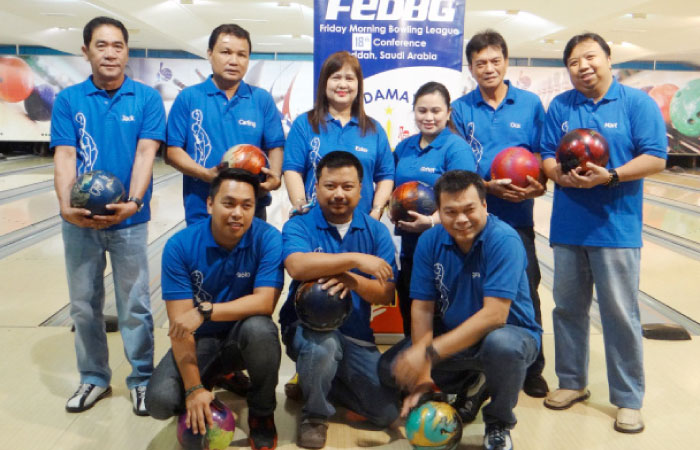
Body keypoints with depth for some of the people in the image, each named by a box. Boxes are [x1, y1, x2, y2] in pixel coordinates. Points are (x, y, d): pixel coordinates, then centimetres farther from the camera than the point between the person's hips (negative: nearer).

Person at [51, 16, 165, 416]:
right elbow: (64, 157, -5)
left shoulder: (147, 99, -1)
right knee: (84, 305, 12)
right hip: (80, 221, 2)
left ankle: (142, 379, 21)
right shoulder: (68, 100, 2)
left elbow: (145, 154, -10)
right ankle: (94, 378, 29)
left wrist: (132, 203, -24)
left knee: (135, 305, 6)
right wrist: (66, 206, -21)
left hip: (129, 220, -2)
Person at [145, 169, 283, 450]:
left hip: (243, 337, -1)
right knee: (160, 401, -20)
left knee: (259, 327, -35)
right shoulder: (180, 246, -16)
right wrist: (194, 389, -23)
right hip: (200, 340, 1)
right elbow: (180, 322, -18)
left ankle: (261, 414, -6)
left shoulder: (268, 238, -17)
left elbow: (265, 302, -24)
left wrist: (205, 311, -35)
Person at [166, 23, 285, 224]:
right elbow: (173, 149, -1)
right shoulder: (188, 98, 2)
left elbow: (275, 146, 5)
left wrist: (275, 176, -17)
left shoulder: (262, 99, 7)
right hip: (201, 211, -1)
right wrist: (207, 174, -18)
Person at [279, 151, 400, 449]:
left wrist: (353, 280, -26)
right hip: (306, 326, -3)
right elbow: (297, 266, -30)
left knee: (388, 412, -4)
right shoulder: (298, 226, -7)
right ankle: (314, 414, -7)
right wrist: (355, 259, -31)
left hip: (356, 336, 4)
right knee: (322, 343, -39)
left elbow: (386, 295, -6)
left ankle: (314, 381, 20)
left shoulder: (376, 232, 1)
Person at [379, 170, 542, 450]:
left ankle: (499, 423, -6)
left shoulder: (504, 240, -23)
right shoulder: (430, 241, -8)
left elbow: (494, 315, -30)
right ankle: (467, 391, 18)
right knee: (389, 367, -9)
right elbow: (422, 308, -10)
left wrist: (429, 353, -34)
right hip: (451, 336, 5)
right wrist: (422, 376, -20)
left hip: (509, 333, -5)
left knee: (501, 344, -40)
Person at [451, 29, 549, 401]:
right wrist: (489, 187, -17)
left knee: (525, 295, 8)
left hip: (517, 218, 0)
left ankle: (531, 370, 26)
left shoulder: (530, 104, 4)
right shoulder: (461, 109, 2)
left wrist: (537, 185, -15)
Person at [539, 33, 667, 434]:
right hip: (567, 227, 4)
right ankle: (572, 381, 29)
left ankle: (629, 399, 15)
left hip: (616, 228, -3)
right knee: (568, 308, 12)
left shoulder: (638, 103, -2)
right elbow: (546, 158, 6)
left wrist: (610, 176, -21)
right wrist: (563, 175, -16)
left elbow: (655, 159, -8)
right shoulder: (560, 107, 8)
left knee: (621, 314, 2)